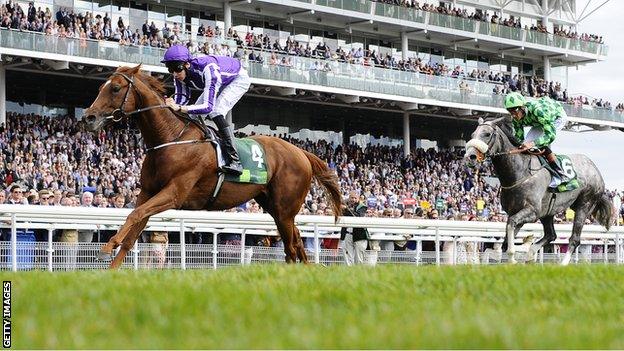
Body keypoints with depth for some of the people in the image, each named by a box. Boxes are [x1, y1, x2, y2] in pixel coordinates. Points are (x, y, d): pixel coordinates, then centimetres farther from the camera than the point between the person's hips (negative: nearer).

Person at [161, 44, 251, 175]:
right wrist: (171, 105, -40)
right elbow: (181, 100, -17)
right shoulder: (180, 75, -20)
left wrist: (179, 108, -56)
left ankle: (234, 161, -34)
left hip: (239, 79, -8)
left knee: (215, 111, -28)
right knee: (194, 115, 0)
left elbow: (208, 106, -47)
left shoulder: (207, 69, -43)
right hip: (221, 84, 8)